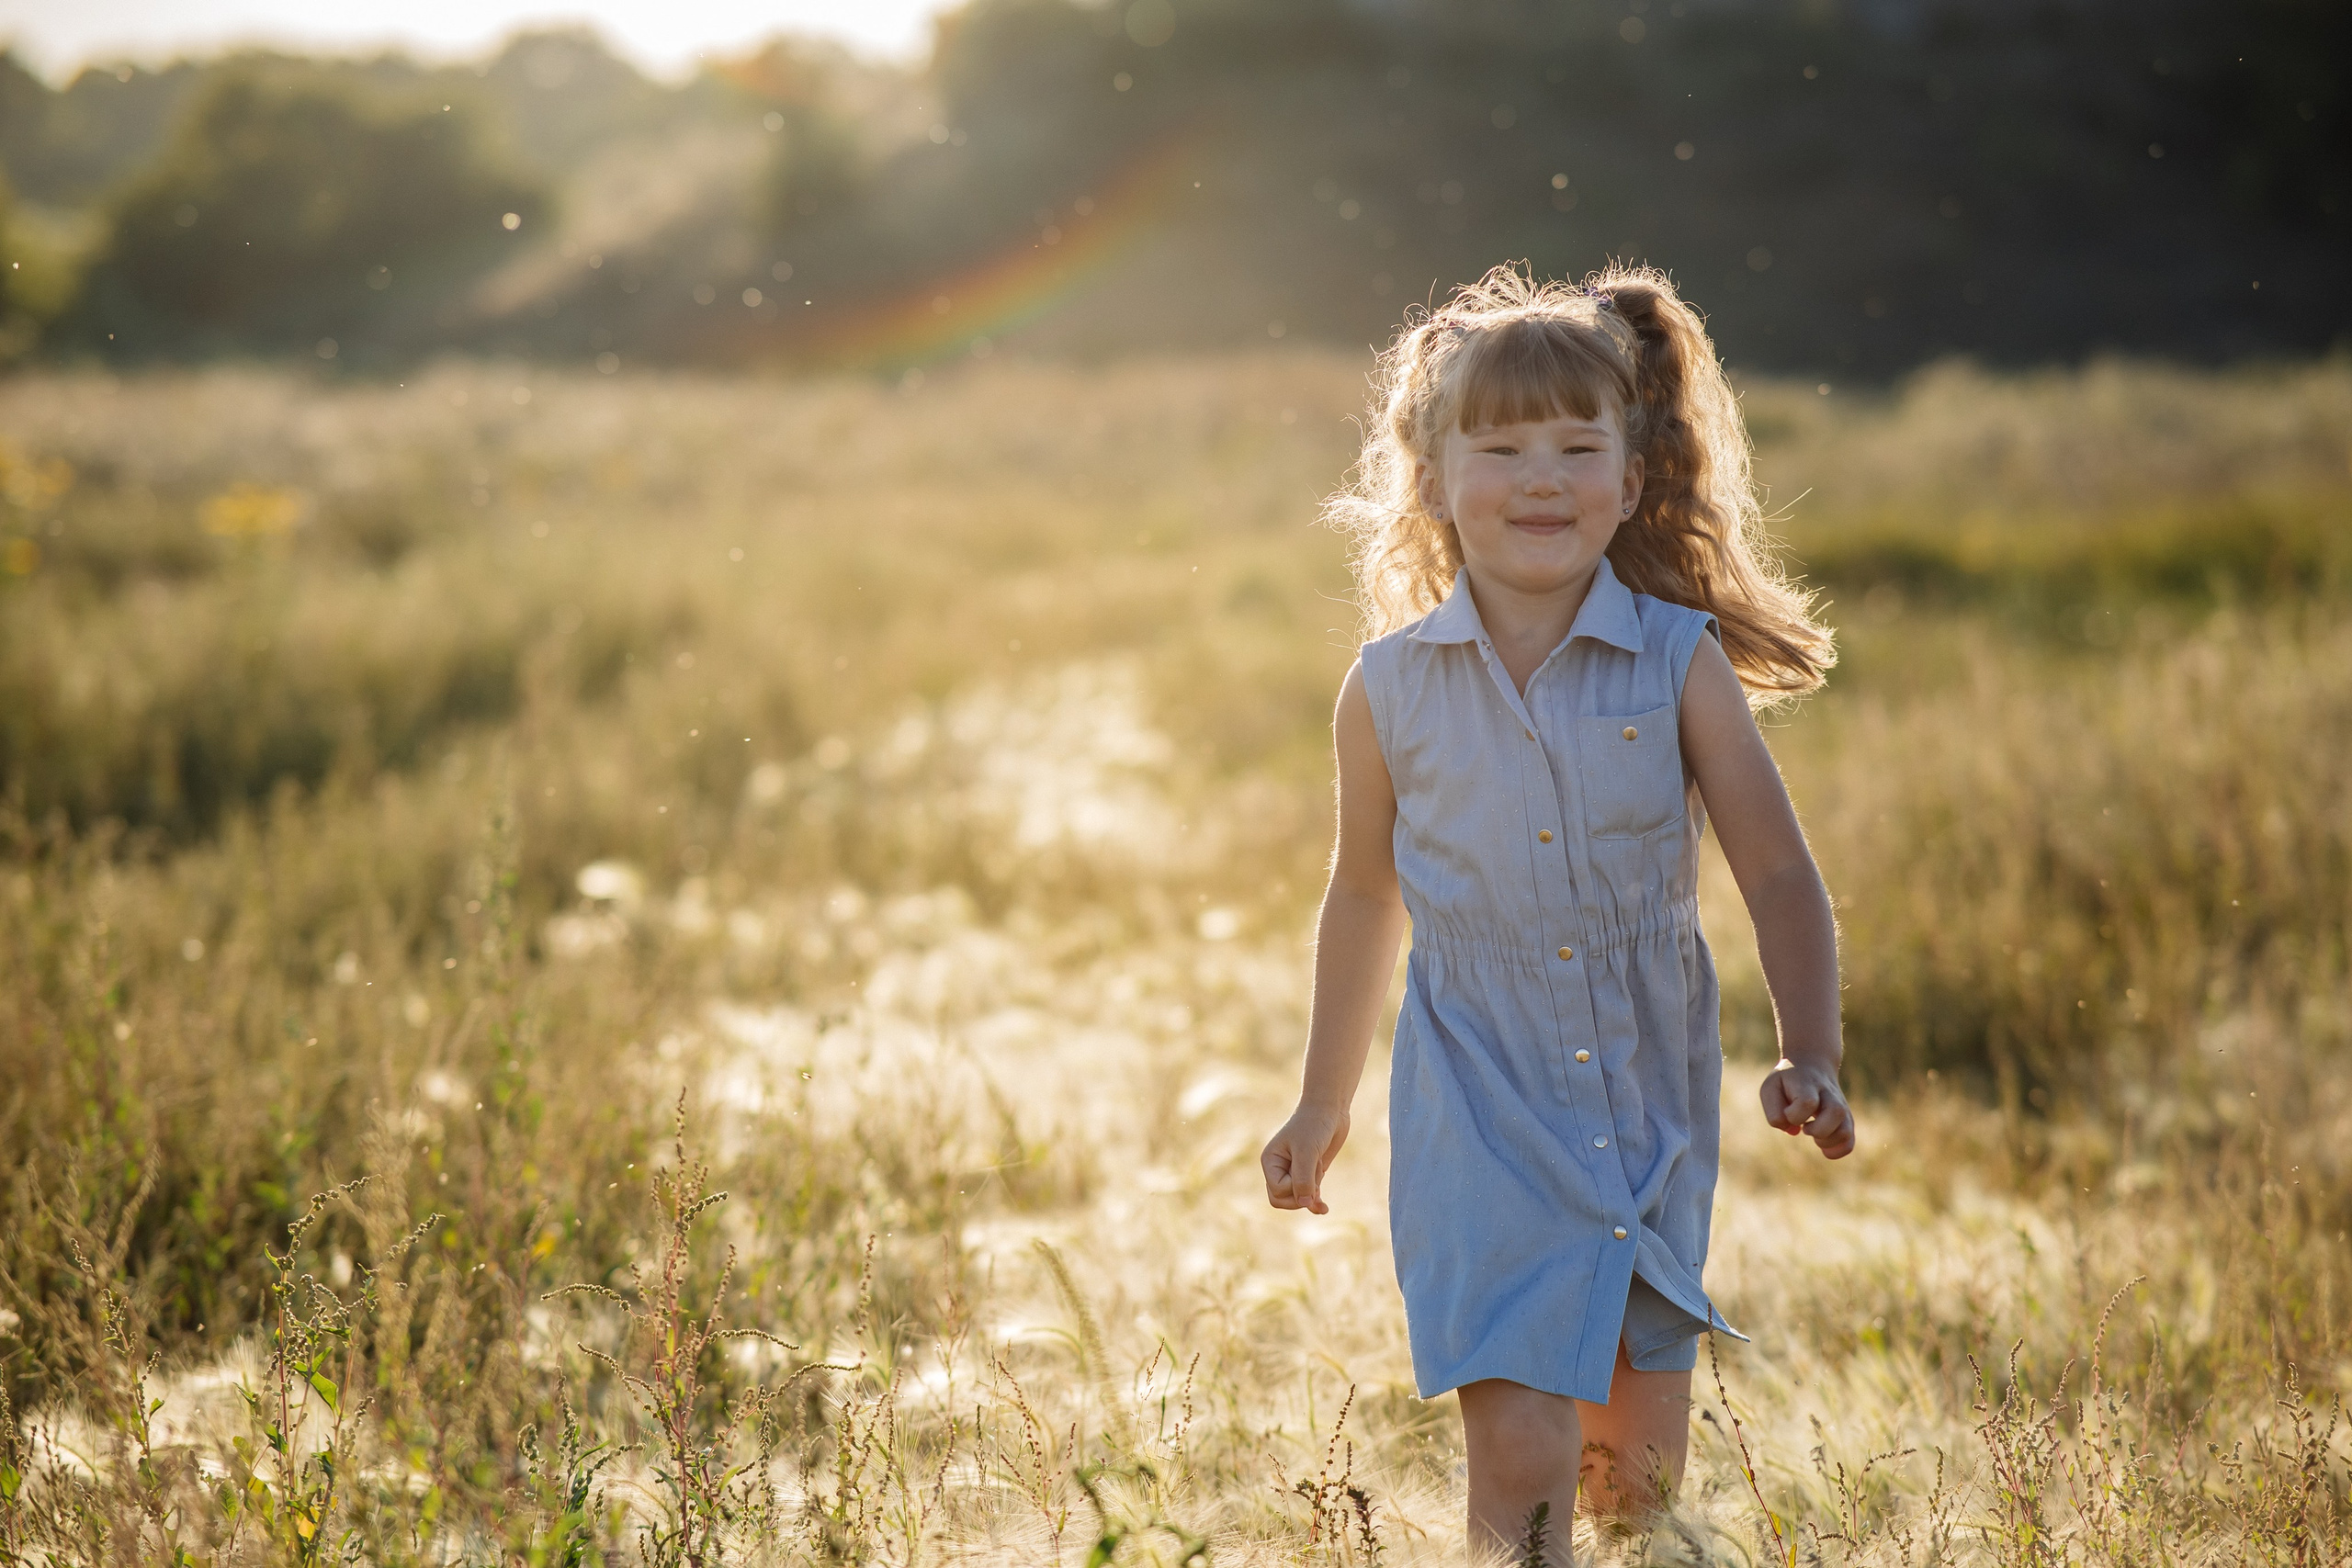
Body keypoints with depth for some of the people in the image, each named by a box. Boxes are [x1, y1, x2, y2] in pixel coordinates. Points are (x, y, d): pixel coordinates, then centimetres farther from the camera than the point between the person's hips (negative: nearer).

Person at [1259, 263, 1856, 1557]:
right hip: (1481, 1127, -1)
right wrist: (1321, 1107, 18)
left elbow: (1779, 875, -3)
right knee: (1522, 1459, -13)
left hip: (1652, 1121, 1)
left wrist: (1810, 1059, -17)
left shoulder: (1682, 665, -6)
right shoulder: (1390, 692, -4)